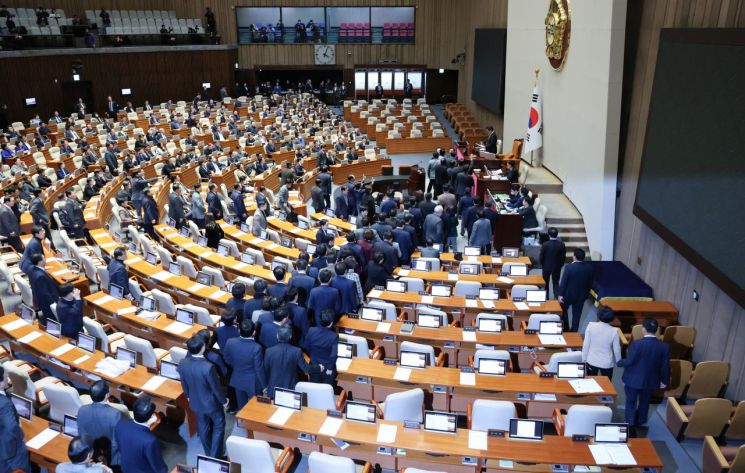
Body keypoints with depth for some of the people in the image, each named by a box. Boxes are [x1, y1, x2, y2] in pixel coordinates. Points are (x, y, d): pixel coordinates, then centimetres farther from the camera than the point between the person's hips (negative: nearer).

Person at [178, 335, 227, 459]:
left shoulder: (182, 364, -20)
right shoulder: (208, 367, -37)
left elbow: (184, 383, 0)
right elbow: (216, 387, -22)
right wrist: (224, 400, -3)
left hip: (195, 401, 5)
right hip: (211, 402, -5)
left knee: (203, 426, 27)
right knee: (219, 425, 21)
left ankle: (208, 452, 48)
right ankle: (215, 454, 33)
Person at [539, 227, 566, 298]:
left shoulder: (545, 244, -20)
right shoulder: (562, 245, -15)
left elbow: (541, 257, -11)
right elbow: (563, 257, -6)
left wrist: (542, 264, 9)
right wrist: (560, 265, 11)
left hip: (546, 267, -1)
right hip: (557, 267, 1)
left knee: (545, 283, 17)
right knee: (556, 283, 11)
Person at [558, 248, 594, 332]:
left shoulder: (569, 267, -24)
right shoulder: (589, 267, -11)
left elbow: (563, 282, -17)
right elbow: (590, 282, 1)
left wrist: (560, 294, -7)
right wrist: (587, 292, 17)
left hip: (568, 294, -3)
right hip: (581, 295, 3)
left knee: (563, 310, 22)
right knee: (577, 314, 16)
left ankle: (565, 328, 29)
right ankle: (574, 331, 26)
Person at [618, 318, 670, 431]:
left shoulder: (636, 344, -27)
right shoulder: (664, 346, -14)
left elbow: (628, 361, -21)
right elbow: (665, 366, -4)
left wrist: (619, 362, 1)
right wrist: (664, 381, 11)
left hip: (633, 379, -4)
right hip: (650, 380, 4)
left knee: (631, 401, 17)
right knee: (644, 402, 25)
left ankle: (630, 424, 29)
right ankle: (641, 422, 42)